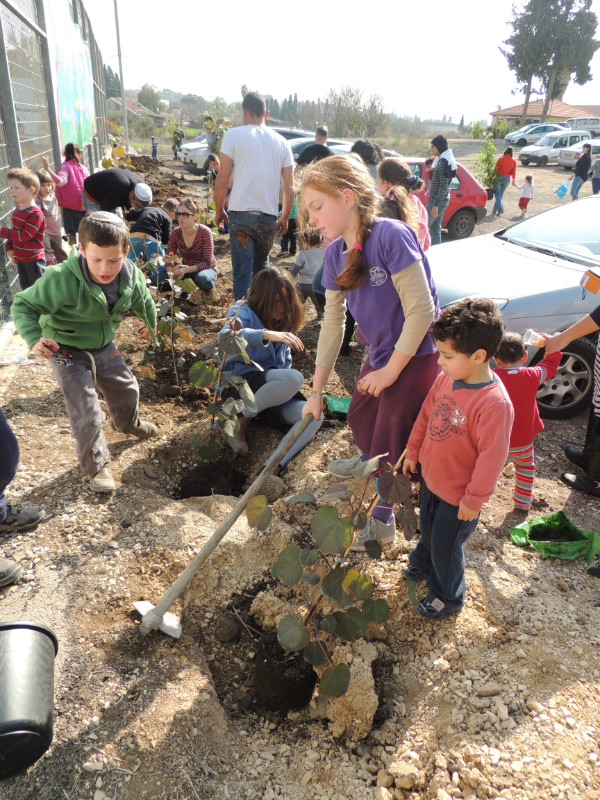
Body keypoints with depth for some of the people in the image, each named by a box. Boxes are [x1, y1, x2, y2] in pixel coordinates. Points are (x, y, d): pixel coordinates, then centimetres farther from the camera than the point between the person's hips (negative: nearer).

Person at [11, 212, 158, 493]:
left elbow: (143, 301, 8)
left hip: (104, 347, 6)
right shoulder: (62, 280, -33)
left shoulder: (132, 275, -15)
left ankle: (128, 423, 59)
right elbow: (24, 305, -23)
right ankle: (96, 466, 18)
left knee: (126, 388, 23)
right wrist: (34, 338, -41)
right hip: (68, 353, -5)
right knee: (86, 414, -8)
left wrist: (152, 325, 27)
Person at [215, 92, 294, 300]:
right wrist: (285, 218, 19)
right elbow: (290, 187, 7)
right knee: (262, 268, 21)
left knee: (242, 272, -1)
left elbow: (222, 179, -4)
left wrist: (219, 210, 9)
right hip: (269, 216, 4)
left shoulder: (234, 135, 0)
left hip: (240, 214, -3)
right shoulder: (281, 142, 10)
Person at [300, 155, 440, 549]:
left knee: (391, 435, 5)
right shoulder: (336, 253, -3)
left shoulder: (391, 236, -27)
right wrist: (317, 390, 3)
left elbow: (421, 310, -26)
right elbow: (333, 323, 2)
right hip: (382, 354, 8)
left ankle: (382, 522, 29)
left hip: (417, 357, -7)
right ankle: (367, 463, 60)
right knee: (360, 416, 25)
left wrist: (390, 371, -18)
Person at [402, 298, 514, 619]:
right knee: (428, 529, 31)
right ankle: (422, 563, 61)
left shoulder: (495, 403, -33)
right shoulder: (447, 379, -10)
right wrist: (412, 451, 12)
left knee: (446, 545, 15)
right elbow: (426, 415, 5)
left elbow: (492, 457, -26)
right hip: (431, 477, 7)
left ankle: (448, 596, 42)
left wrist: (474, 500, -17)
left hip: (458, 495, -7)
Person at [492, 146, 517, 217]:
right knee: (500, 195, 11)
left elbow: (496, 169, -8)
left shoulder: (501, 159, -7)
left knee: (497, 194, -4)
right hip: (507, 179, 4)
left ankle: (500, 209, -21)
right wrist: (513, 181, 14)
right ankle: (494, 211, 12)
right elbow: (513, 172, 3)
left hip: (500, 177, -4)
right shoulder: (513, 161, 2)